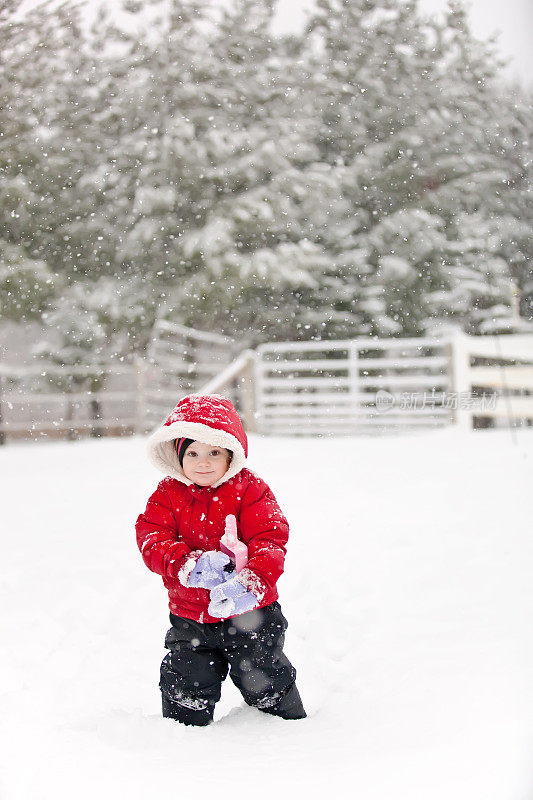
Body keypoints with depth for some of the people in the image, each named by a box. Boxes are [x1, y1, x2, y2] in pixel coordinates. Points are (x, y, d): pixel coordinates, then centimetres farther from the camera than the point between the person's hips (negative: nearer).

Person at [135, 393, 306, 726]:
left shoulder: (250, 489, -8)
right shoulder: (168, 495, -2)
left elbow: (270, 541, -15)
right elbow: (151, 539, -12)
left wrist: (252, 581, -33)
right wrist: (189, 564, -30)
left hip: (250, 612, -1)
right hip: (190, 616, 2)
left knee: (265, 680, 11)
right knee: (187, 687, 6)